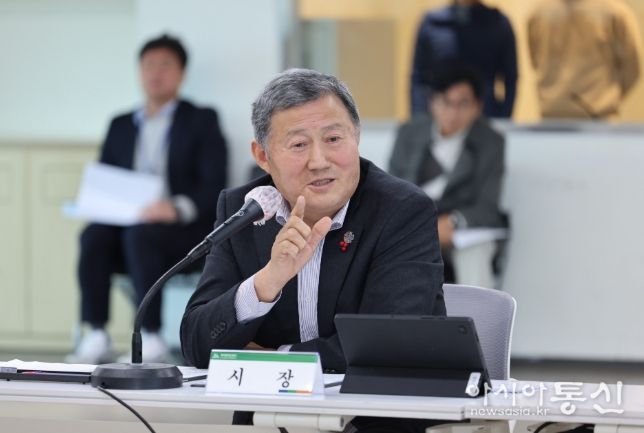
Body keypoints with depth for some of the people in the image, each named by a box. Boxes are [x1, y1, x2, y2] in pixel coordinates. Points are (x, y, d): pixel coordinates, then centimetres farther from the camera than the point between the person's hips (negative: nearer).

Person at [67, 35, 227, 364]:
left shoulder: (201, 120, 8)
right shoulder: (121, 125, 22)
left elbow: (214, 185, -4)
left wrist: (178, 208, -24)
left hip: (183, 228, -4)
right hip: (128, 223, 4)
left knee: (140, 236, -36)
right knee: (93, 236, -29)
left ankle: (151, 339, -35)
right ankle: (96, 338, -31)